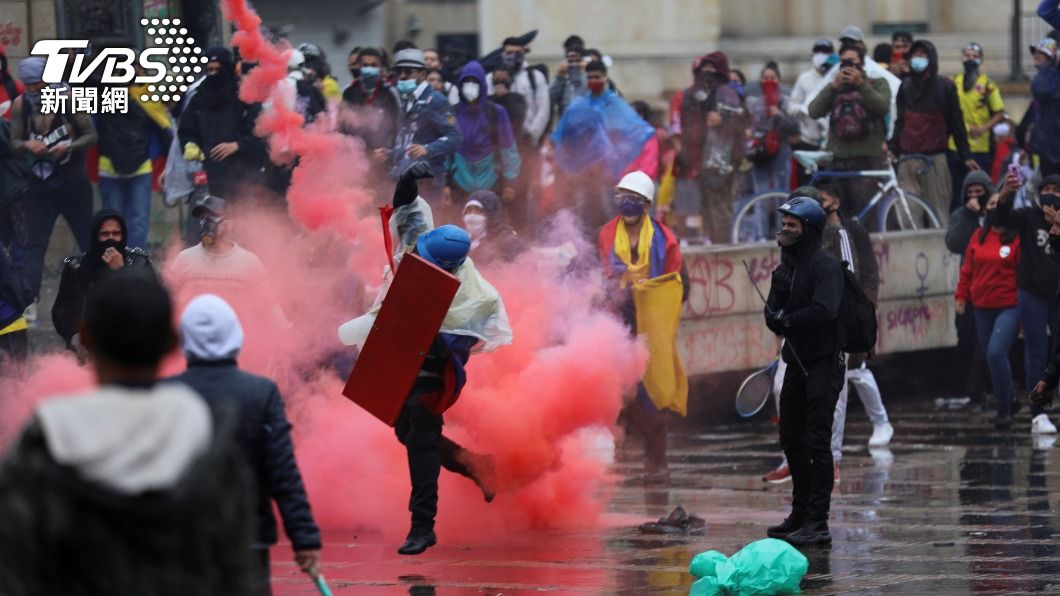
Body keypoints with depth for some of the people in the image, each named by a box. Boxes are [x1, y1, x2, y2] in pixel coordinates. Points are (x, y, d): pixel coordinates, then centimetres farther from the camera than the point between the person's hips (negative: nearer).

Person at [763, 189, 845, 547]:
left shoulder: (826, 266, -13)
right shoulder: (786, 267, 12)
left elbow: (824, 311, -26)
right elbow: (773, 312, 6)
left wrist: (786, 320, -18)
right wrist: (775, 316, -17)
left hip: (823, 366, -9)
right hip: (796, 363, 9)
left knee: (817, 442, -11)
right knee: (792, 440, 16)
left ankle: (818, 523, -12)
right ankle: (800, 515, 29)